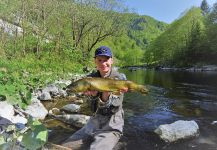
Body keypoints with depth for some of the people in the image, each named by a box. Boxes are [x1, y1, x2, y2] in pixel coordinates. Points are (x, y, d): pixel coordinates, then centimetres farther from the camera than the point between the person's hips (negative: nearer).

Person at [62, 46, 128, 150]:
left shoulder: (120, 78, -10)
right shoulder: (91, 78, 1)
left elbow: (114, 108, -16)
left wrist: (106, 95, -37)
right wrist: (93, 93, -39)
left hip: (111, 127, -4)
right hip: (93, 123, 5)